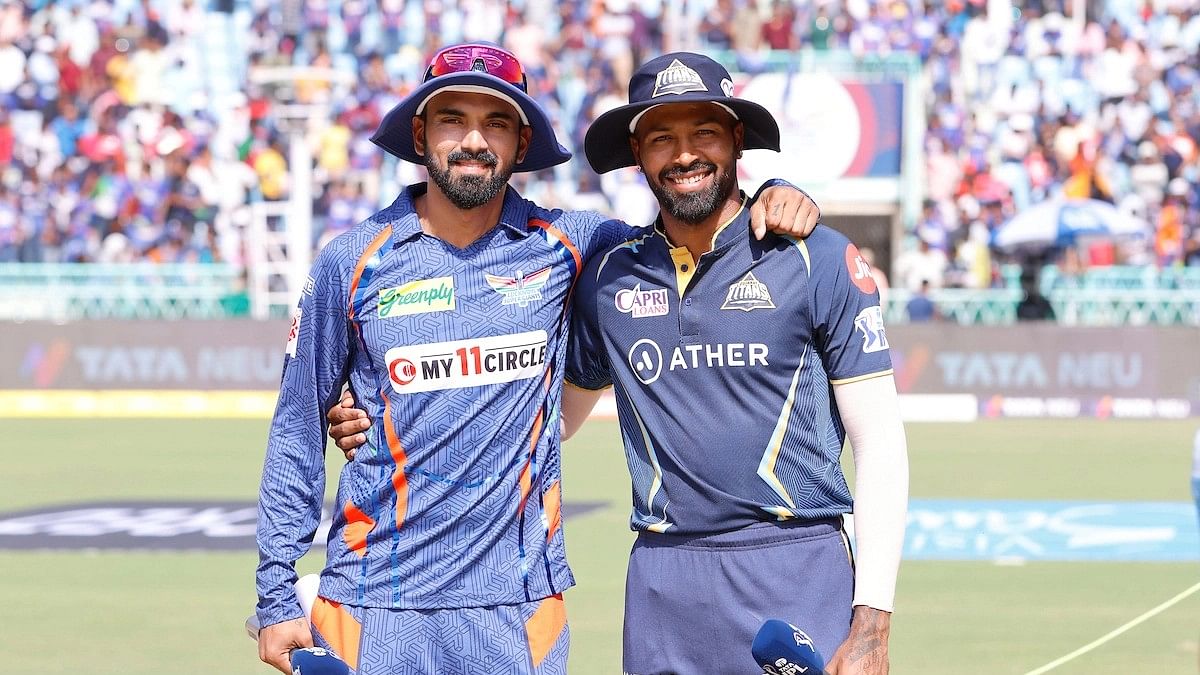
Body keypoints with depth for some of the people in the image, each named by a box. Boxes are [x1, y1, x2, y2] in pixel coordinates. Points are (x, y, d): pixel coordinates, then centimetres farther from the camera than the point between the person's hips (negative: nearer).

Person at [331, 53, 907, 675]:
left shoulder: (820, 260, -1)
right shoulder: (609, 277, 10)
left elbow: (879, 444, -1)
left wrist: (871, 624, -9)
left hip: (798, 574, -3)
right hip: (663, 581, 3)